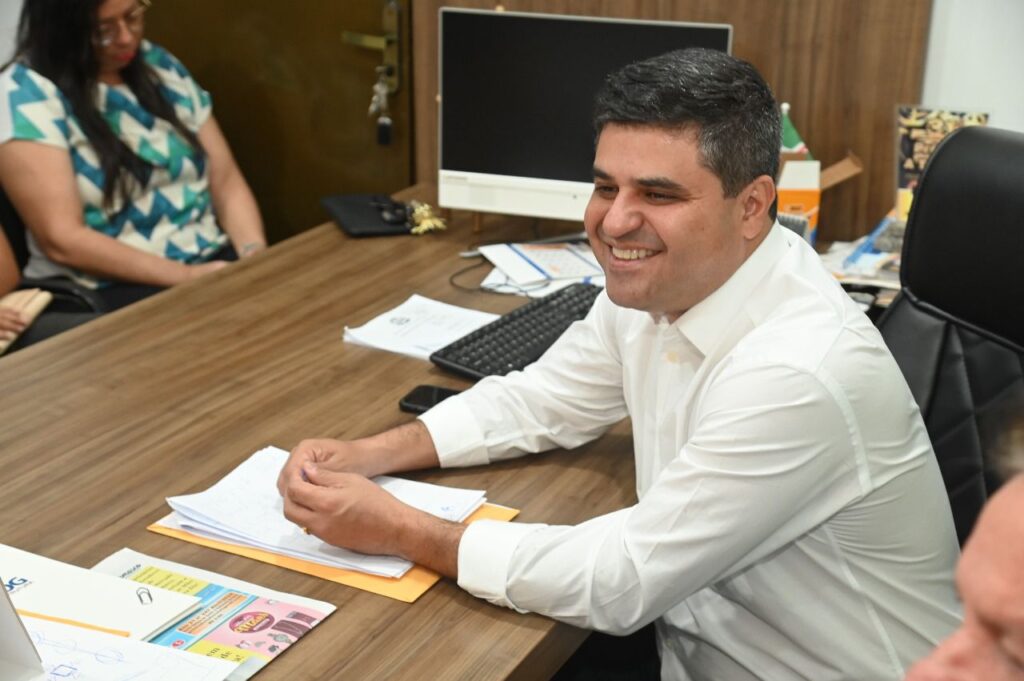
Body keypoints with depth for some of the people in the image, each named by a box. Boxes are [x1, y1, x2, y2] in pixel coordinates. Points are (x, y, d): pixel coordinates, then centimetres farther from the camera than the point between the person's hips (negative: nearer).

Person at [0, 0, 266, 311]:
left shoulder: (159, 65, 11)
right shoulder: (26, 94, -8)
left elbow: (227, 183, 9)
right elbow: (62, 240, -14)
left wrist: (256, 259, -10)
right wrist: (186, 277, -20)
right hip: (108, 290, -6)